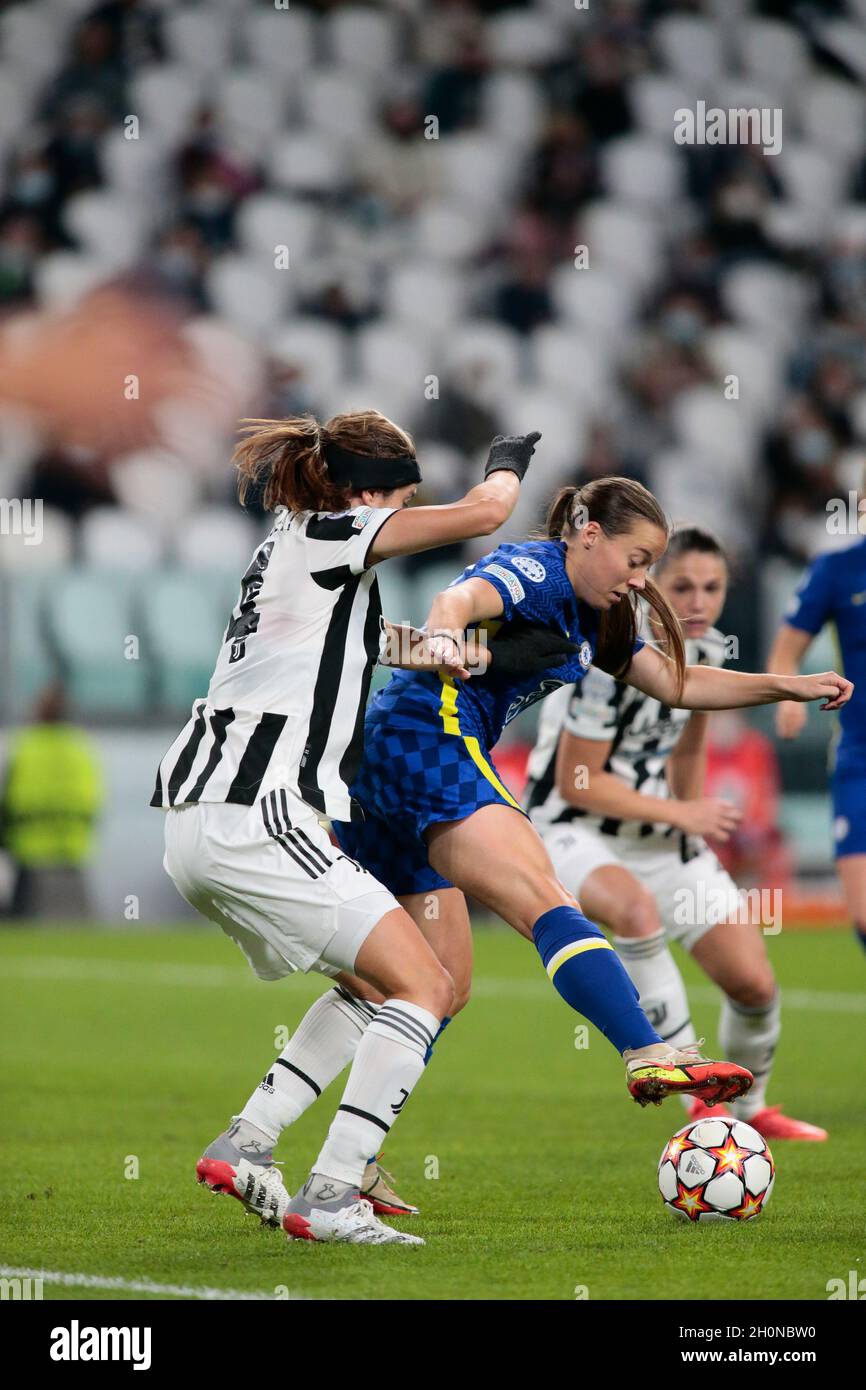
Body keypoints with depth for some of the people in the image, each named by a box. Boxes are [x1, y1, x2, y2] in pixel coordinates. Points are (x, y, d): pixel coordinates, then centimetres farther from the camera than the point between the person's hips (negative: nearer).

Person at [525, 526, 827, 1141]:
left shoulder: (708, 649, -1)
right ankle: (697, 1095, -30)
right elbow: (576, 783, -22)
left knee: (755, 985, -1)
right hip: (573, 830, -7)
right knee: (636, 908, -41)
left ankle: (750, 1107, 29)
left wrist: (696, 824, 20)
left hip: (661, 831, 7)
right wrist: (680, 814, -18)